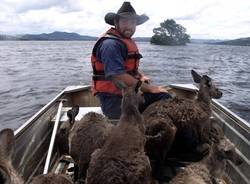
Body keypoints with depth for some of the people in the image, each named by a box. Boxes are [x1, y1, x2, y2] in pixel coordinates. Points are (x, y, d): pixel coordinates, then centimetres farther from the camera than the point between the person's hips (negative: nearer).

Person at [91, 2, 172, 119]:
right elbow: (118, 76, -25)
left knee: (164, 97, -5)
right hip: (115, 101, -9)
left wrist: (142, 76, 1)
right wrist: (150, 88, -18)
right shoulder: (110, 44, -17)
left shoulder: (127, 41, 16)